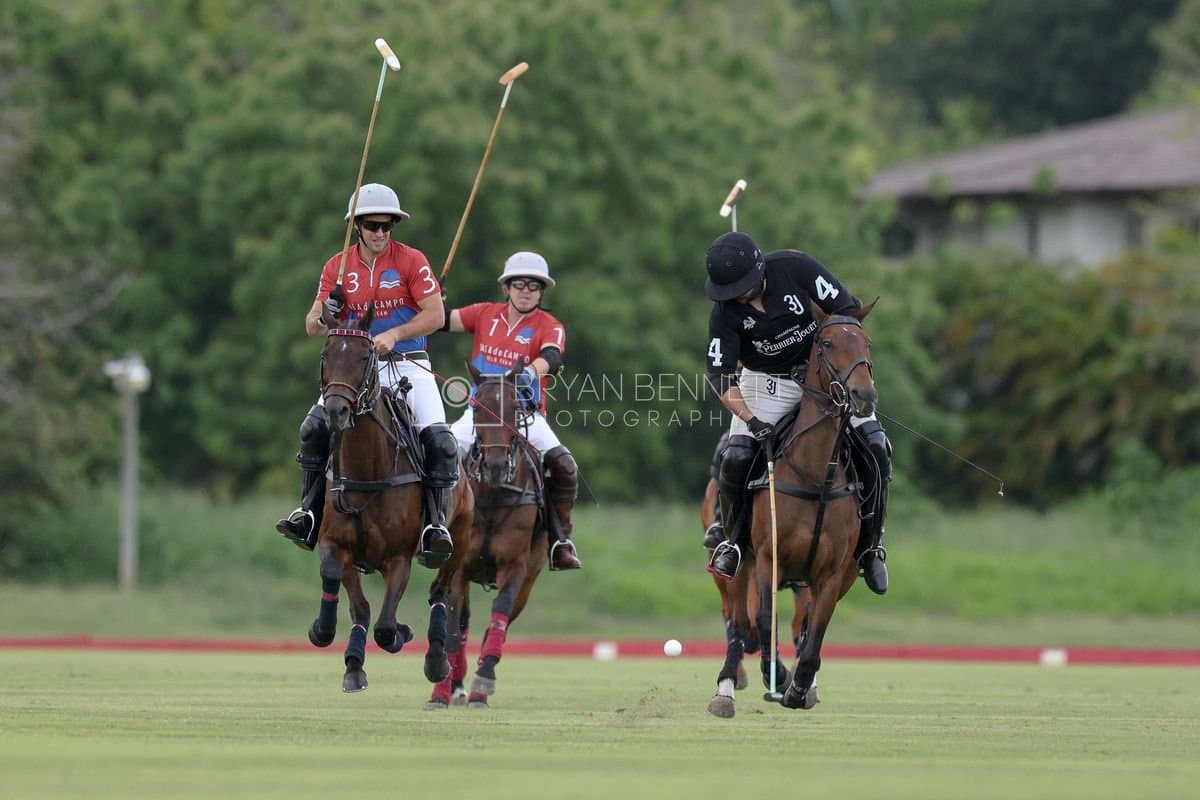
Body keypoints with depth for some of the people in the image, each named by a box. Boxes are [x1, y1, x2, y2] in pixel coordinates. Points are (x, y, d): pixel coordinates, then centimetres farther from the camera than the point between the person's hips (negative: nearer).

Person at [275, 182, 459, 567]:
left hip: (408, 365, -2)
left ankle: (436, 523, -11)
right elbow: (312, 326, 2)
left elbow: (435, 315, -11)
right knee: (314, 426, -18)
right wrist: (323, 315, -22)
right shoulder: (338, 267, 3)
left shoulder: (411, 260, -6)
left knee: (439, 440, -21)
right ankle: (310, 514, -8)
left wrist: (394, 334, -25)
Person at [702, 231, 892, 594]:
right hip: (768, 383, 0)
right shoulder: (725, 312, -20)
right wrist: (751, 420, -30)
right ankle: (733, 540, 8)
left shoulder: (795, 267, -23)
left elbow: (849, 310, -16)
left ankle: (870, 545, 3)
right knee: (736, 459, -18)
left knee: (875, 447, -13)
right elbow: (720, 375, -17)